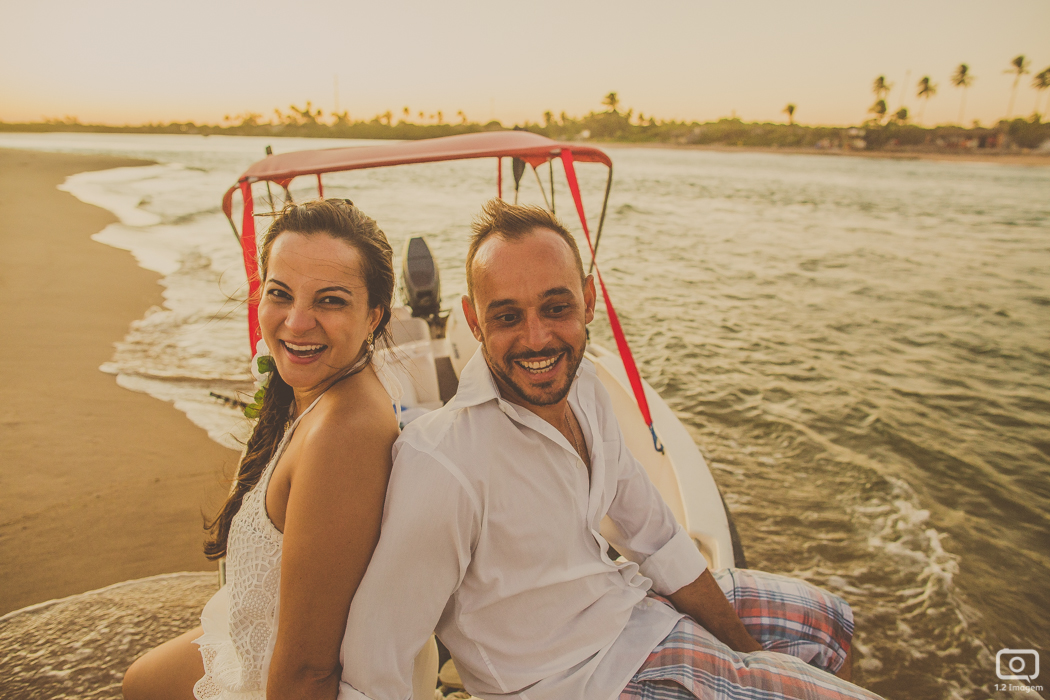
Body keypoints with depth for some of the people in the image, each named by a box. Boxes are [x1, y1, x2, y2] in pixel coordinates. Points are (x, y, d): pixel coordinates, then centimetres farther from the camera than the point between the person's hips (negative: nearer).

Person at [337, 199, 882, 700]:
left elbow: (651, 532, 2)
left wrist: (748, 652, 6)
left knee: (828, 620, 23)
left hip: (631, 599, 7)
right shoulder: (441, 467, -34)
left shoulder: (581, 383, -9)